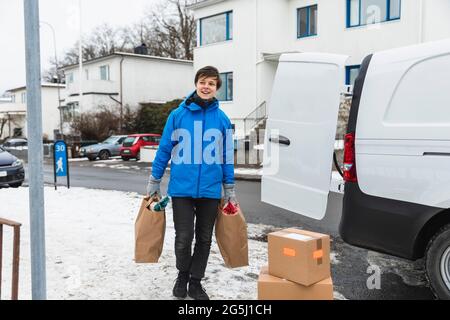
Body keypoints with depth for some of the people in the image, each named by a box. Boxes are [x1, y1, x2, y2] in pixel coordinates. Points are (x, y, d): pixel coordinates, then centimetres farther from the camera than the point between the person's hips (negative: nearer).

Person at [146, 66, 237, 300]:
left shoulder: (222, 119, 3)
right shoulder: (177, 115, -2)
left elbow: (227, 156, 7)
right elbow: (164, 149, 3)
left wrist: (229, 189, 7)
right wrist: (154, 180, 5)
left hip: (210, 190, 2)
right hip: (182, 187, -1)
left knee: (204, 239, 11)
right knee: (183, 237, 4)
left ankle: (195, 281, 28)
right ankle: (182, 275, 30)